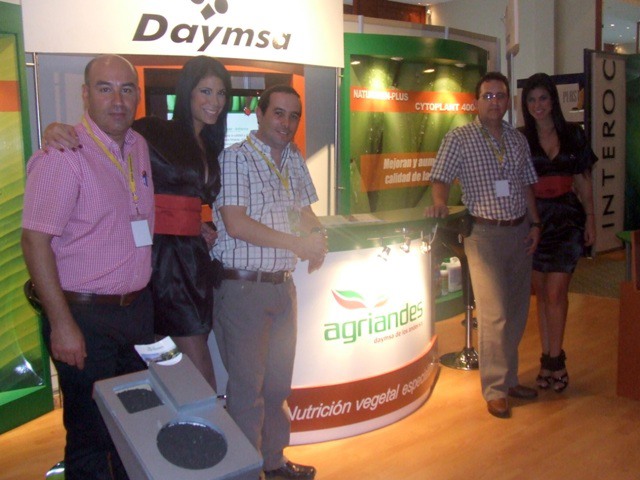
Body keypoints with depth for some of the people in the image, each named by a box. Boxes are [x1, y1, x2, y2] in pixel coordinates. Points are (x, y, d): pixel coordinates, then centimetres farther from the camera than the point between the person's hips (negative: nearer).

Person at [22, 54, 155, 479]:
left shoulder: (140, 147, 8)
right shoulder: (63, 155, -15)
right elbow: (35, 241, -18)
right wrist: (62, 324, -19)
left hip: (138, 309, 7)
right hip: (85, 316, -7)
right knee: (91, 432, 7)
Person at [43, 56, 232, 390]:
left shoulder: (211, 148, 17)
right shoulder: (152, 132, -6)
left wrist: (202, 227, 7)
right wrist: (57, 130, -27)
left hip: (194, 255, 6)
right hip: (161, 253, -6)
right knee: (195, 356, -2)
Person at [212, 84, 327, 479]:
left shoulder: (295, 160, 12)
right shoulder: (235, 158, -11)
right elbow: (236, 225, -20)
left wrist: (317, 236, -1)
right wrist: (297, 243, -17)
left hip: (282, 284, 7)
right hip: (242, 286, -7)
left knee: (279, 382, 17)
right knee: (248, 386, 4)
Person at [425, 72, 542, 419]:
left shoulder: (518, 140, 12)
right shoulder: (459, 139, -2)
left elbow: (527, 185, 16)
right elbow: (441, 178, -7)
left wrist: (534, 224, 7)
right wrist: (440, 202, -27)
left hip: (519, 232, 6)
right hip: (484, 234, -5)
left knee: (517, 311, 11)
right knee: (495, 314, -8)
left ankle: (508, 378, 26)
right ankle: (495, 389, 4)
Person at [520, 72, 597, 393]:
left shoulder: (573, 135, 5)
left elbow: (583, 180, 7)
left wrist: (590, 218, 3)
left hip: (567, 221, -1)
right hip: (535, 221, 1)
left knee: (555, 292, -6)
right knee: (542, 293, 8)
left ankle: (553, 359, 8)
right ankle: (550, 359, 19)